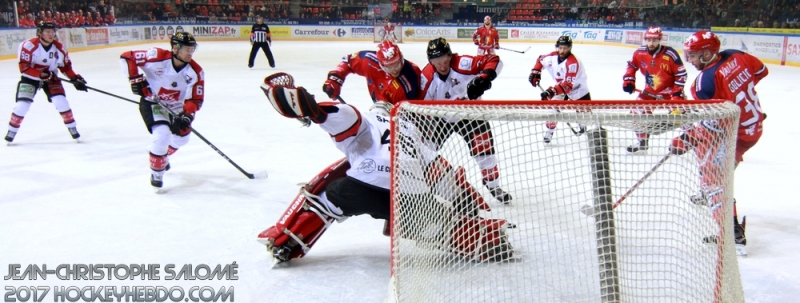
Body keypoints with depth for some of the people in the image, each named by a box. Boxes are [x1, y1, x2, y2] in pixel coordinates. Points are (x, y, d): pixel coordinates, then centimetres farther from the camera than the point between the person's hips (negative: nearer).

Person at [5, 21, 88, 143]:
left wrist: (75, 78, -11)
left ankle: (72, 127, 3)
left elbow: (66, 66, 1)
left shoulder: (59, 47, -11)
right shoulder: (29, 45, -24)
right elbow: (23, 67, -24)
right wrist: (41, 74, -31)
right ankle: (12, 130, 9)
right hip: (30, 78, -3)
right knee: (23, 104, -10)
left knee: (60, 101, -13)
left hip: (51, 77, 3)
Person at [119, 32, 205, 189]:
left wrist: (187, 114, -32)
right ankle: (156, 171, -1)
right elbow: (126, 57, -21)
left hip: (175, 107, 5)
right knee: (162, 135, -24)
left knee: (182, 137, 16)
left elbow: (196, 99, -15)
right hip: (152, 103, -5)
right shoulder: (158, 57, -28)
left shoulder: (196, 72, -18)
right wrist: (135, 79, -26)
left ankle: (163, 156, 49)